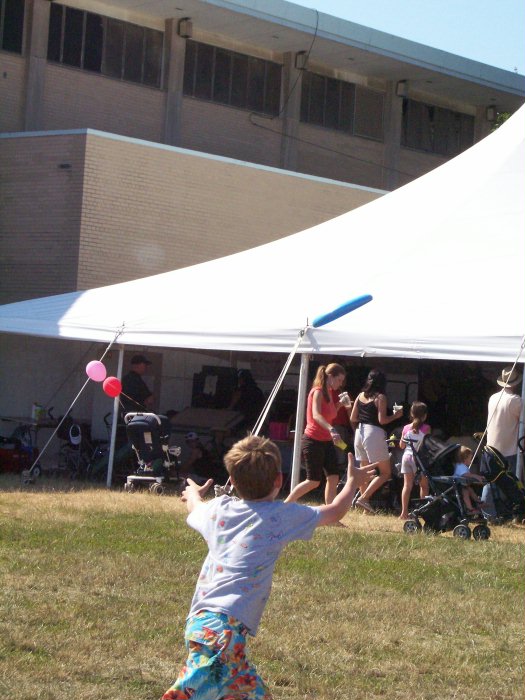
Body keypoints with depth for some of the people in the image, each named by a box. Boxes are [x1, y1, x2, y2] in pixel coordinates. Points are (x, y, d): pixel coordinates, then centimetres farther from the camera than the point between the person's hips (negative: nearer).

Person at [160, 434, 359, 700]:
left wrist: (193, 492, 68)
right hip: (225, 626, -7)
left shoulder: (218, 509, 18)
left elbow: (195, 506, 44)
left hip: (197, 621, 7)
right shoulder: (281, 516, 3)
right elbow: (335, 512, 17)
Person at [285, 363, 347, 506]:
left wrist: (339, 404, 5)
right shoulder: (318, 392, -15)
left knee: (333, 478, 0)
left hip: (326, 442, 8)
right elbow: (316, 415, -33)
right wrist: (332, 430, -48)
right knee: (313, 481, -4)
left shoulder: (328, 393, 12)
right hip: (313, 441, -8)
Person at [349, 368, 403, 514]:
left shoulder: (360, 396, 11)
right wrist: (396, 415, 1)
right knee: (385, 473, 0)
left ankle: (364, 499, 15)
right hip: (374, 433, -7)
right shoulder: (380, 397, -7)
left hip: (360, 432, 7)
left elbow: (352, 418, 10)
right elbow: (382, 420, -14)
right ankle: (364, 498, -13)